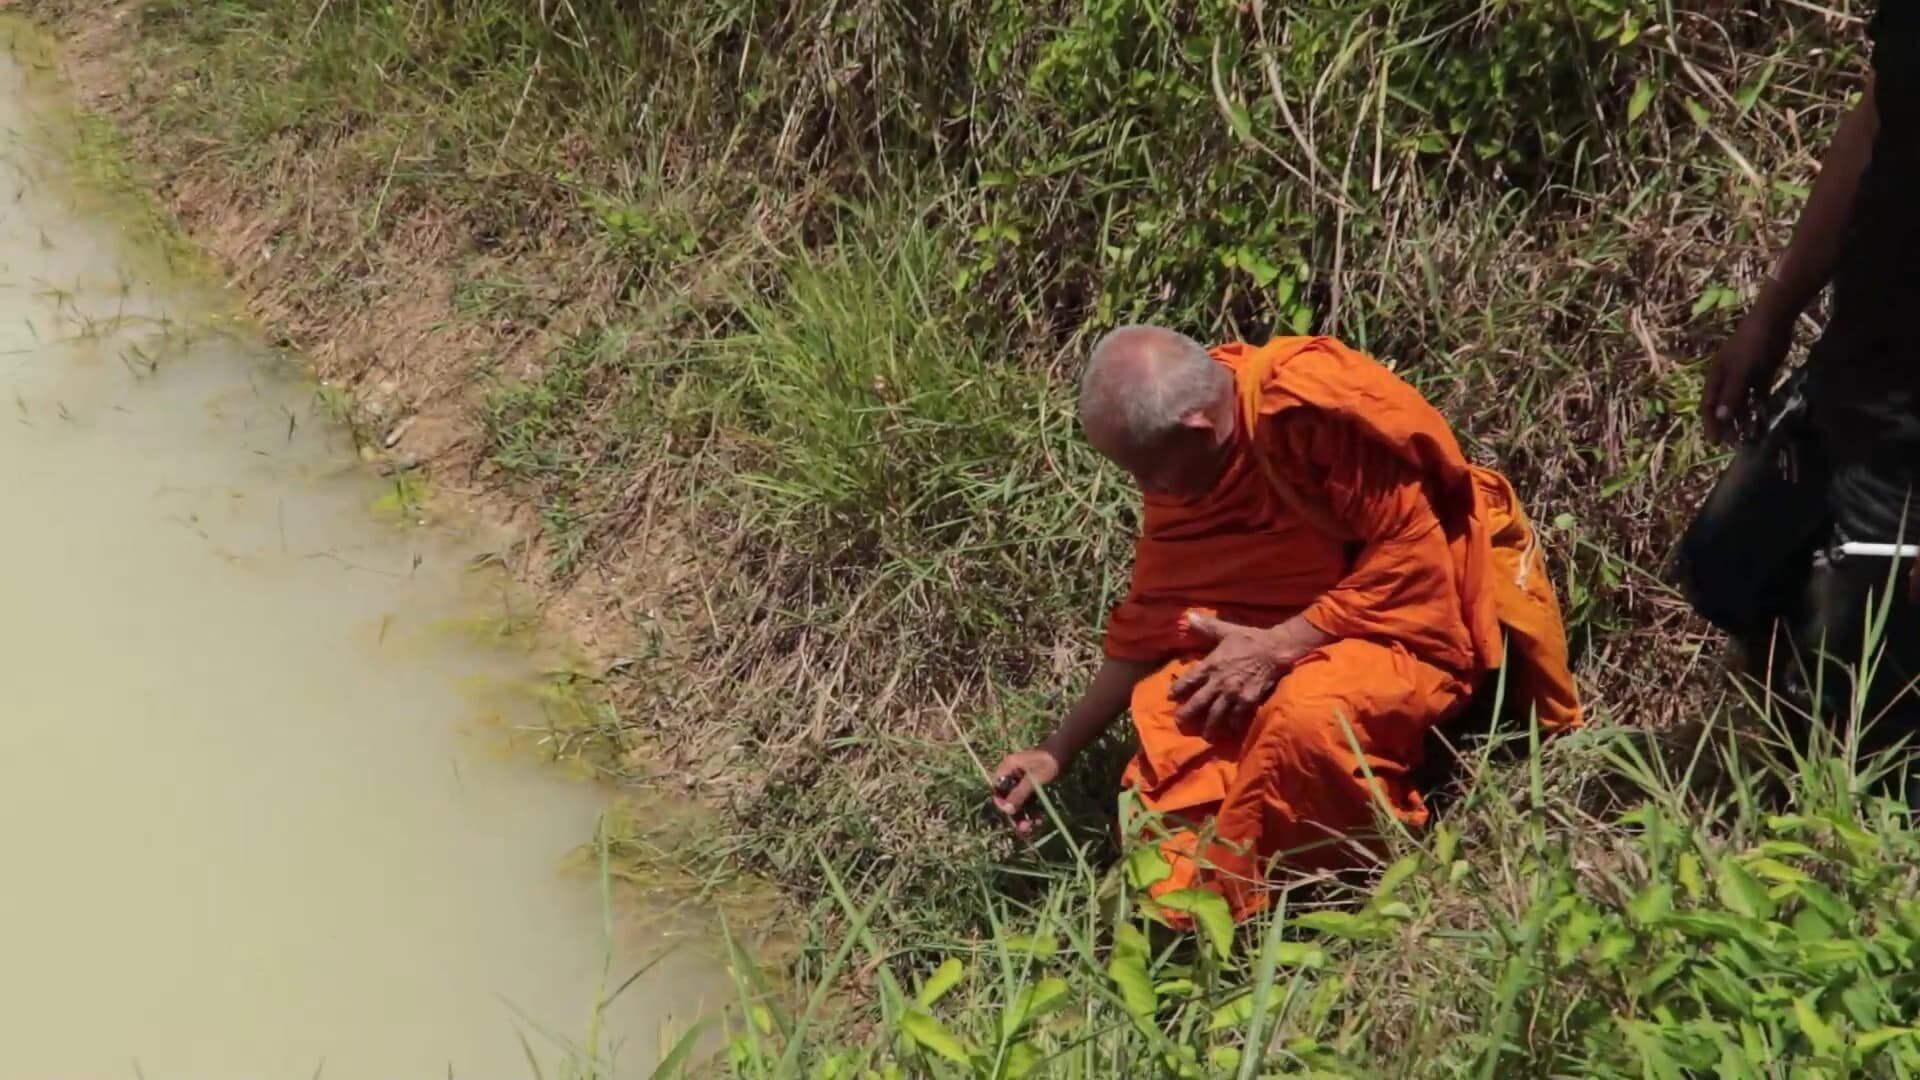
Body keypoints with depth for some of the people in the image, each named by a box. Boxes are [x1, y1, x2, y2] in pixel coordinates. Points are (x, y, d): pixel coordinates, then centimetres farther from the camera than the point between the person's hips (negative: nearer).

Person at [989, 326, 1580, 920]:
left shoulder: (1315, 401, -27)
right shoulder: (1182, 465, -3)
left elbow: (1411, 557, -25)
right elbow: (1151, 621, 4)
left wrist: (1278, 647, -25)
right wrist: (1057, 752, 3)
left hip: (1407, 615, -7)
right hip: (1282, 638, 7)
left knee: (1311, 715, -35)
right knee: (1168, 718, -18)